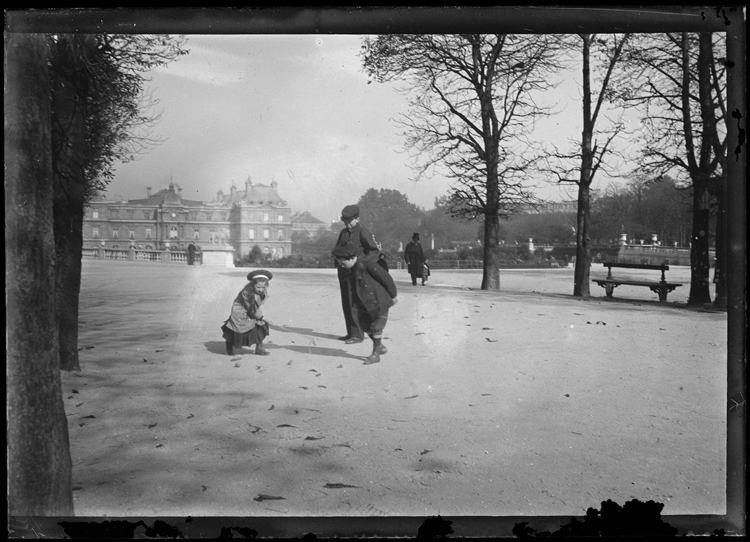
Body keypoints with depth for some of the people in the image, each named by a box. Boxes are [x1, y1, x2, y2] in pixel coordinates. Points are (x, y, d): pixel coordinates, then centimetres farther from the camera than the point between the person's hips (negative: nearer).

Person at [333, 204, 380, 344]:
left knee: (354, 304, -9)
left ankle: (358, 335, -4)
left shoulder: (363, 233, -10)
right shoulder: (344, 232, 14)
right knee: (346, 304, 11)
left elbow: (375, 251, -15)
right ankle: (351, 333, 19)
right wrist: (338, 260, 3)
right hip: (343, 272, 8)